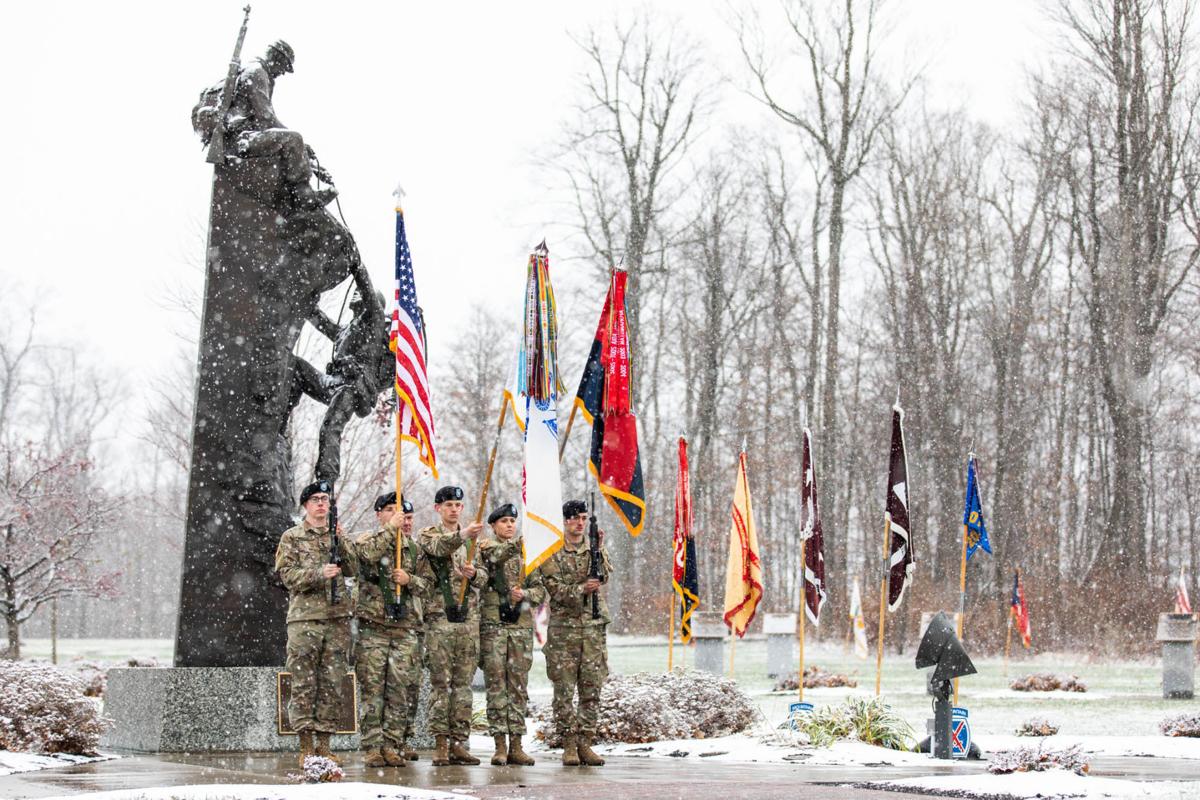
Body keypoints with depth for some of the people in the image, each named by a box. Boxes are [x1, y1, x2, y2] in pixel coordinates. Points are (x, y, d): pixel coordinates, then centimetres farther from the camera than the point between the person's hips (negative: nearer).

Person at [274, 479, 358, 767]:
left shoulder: (338, 536, 15)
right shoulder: (292, 537, 5)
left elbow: (353, 568, 3)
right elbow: (288, 574, -4)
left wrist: (340, 541, -10)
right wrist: (319, 573, -18)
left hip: (338, 618, 3)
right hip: (304, 618, -3)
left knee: (332, 684, 4)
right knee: (304, 684, -4)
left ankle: (324, 745, 10)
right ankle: (306, 746, 0)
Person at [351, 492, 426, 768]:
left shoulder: (413, 548, 15)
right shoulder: (365, 540, 6)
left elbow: (428, 582, 13)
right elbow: (367, 554, -19)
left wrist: (409, 580, -6)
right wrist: (390, 529, -15)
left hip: (405, 628, 3)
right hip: (373, 626, -3)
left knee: (399, 689, 1)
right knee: (372, 688, -4)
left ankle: (393, 747, 6)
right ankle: (373, 748, -1)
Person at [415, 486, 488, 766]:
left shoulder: (471, 541, 18)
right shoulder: (427, 535, 3)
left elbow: (484, 576, 14)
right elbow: (440, 546, -22)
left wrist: (473, 574, -11)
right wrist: (463, 535, -41)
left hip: (468, 617, 5)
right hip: (439, 616, -5)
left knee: (464, 682, 4)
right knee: (440, 682, -6)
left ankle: (459, 742, 7)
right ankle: (440, 743, -5)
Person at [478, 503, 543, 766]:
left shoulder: (526, 553, 15)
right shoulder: (485, 549, 3)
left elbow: (541, 589, 12)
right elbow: (494, 556, -21)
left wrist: (524, 594, -8)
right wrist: (513, 545, -38)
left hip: (522, 626, 4)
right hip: (493, 625, -4)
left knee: (519, 687, 4)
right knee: (496, 686, -4)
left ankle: (516, 745, 8)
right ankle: (500, 746, -2)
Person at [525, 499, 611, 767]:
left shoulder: (594, 547, 9)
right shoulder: (552, 552, 1)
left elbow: (604, 574, -9)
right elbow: (555, 589, -8)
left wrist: (598, 550, -25)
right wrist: (581, 589, -24)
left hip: (594, 626, 3)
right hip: (563, 627, -3)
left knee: (592, 689, 2)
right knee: (564, 690, -3)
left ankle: (585, 744, 8)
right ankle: (569, 744, 4)